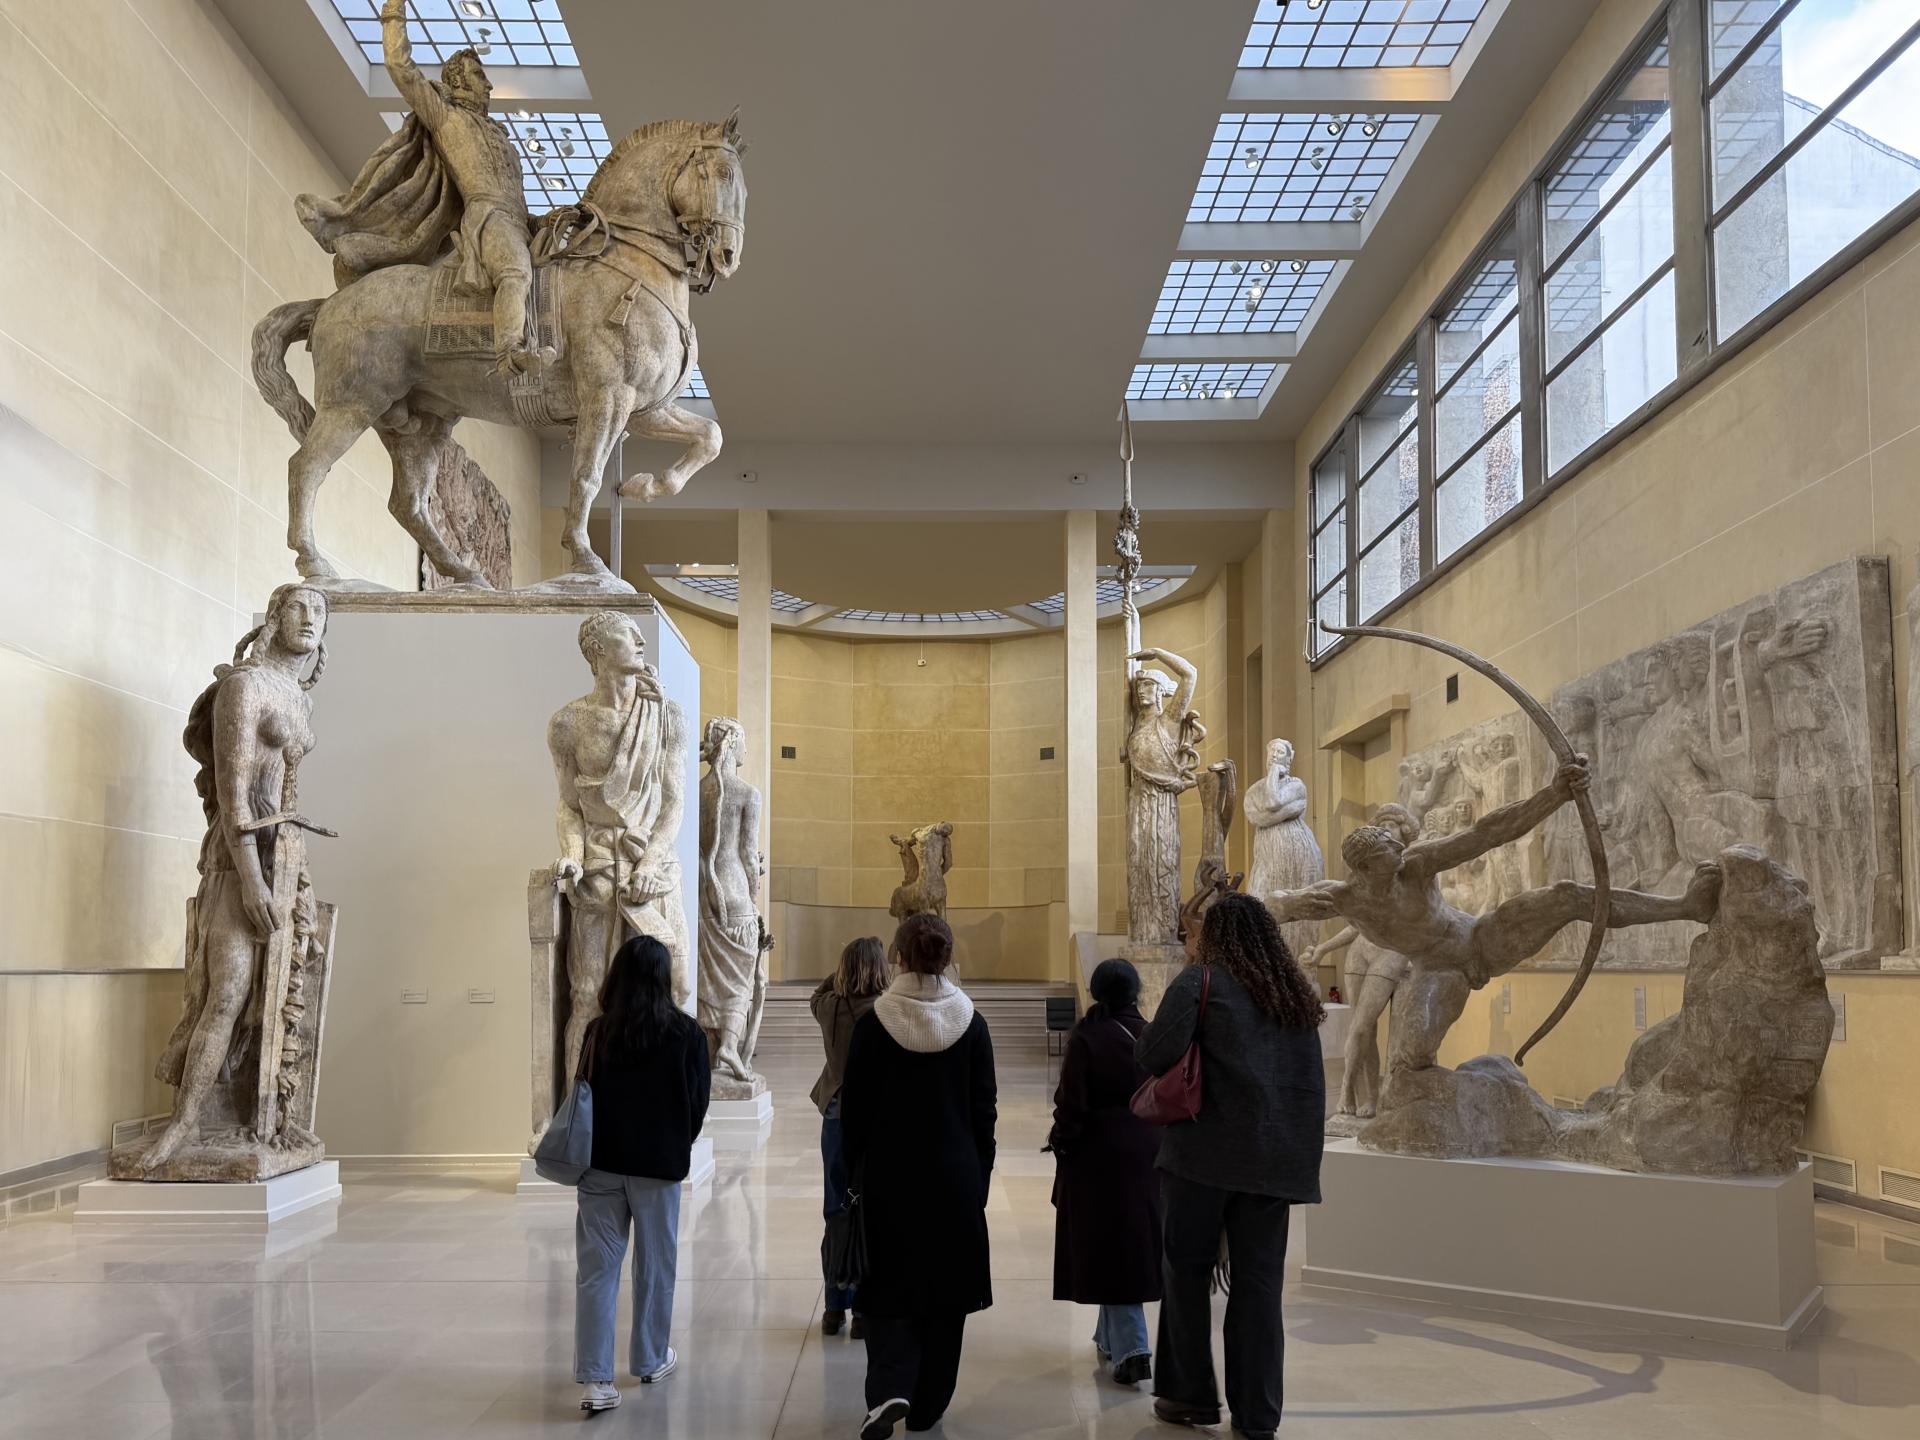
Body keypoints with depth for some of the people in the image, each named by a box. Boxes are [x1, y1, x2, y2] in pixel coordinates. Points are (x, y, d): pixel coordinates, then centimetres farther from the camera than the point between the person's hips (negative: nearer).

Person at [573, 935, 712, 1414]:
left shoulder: (600, 1032, -5)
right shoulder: (686, 1033, -8)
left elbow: (585, 1093, 1)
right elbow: (698, 1102, -2)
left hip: (601, 1163, 1)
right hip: (659, 1165, -1)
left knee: (597, 1269, 3)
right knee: (654, 1266, 14)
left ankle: (596, 1379, -1)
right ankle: (650, 1361, 27)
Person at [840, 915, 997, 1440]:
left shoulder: (874, 1023, -8)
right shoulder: (971, 1024, -4)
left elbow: (854, 1108, -3)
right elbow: (985, 1110, 0)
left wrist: (857, 1173, 8)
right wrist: (980, 1177, 10)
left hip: (889, 1176, -1)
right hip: (956, 1177, 1)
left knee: (890, 1286, 9)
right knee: (945, 1287, 12)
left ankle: (890, 1389, -10)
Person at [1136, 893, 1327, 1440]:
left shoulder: (1201, 980, -5)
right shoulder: (1296, 994, 14)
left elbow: (1156, 1052, -16)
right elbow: (1313, 1083, 17)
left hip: (1208, 1149, -5)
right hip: (1275, 1158, 5)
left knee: (1187, 1271, 9)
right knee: (1258, 1282, 7)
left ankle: (1192, 1395, 14)